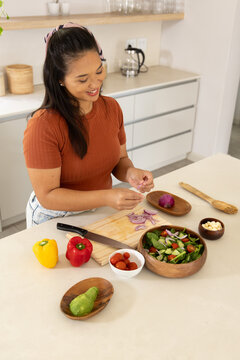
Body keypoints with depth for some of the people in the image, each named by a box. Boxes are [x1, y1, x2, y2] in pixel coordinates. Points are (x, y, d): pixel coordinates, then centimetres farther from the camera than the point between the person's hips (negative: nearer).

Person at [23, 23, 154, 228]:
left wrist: (130, 173, -13)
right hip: (55, 218, -4)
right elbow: (47, 196, -19)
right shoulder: (42, 125, -22)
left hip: (101, 213, 4)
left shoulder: (111, 108, -1)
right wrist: (106, 197, -29)